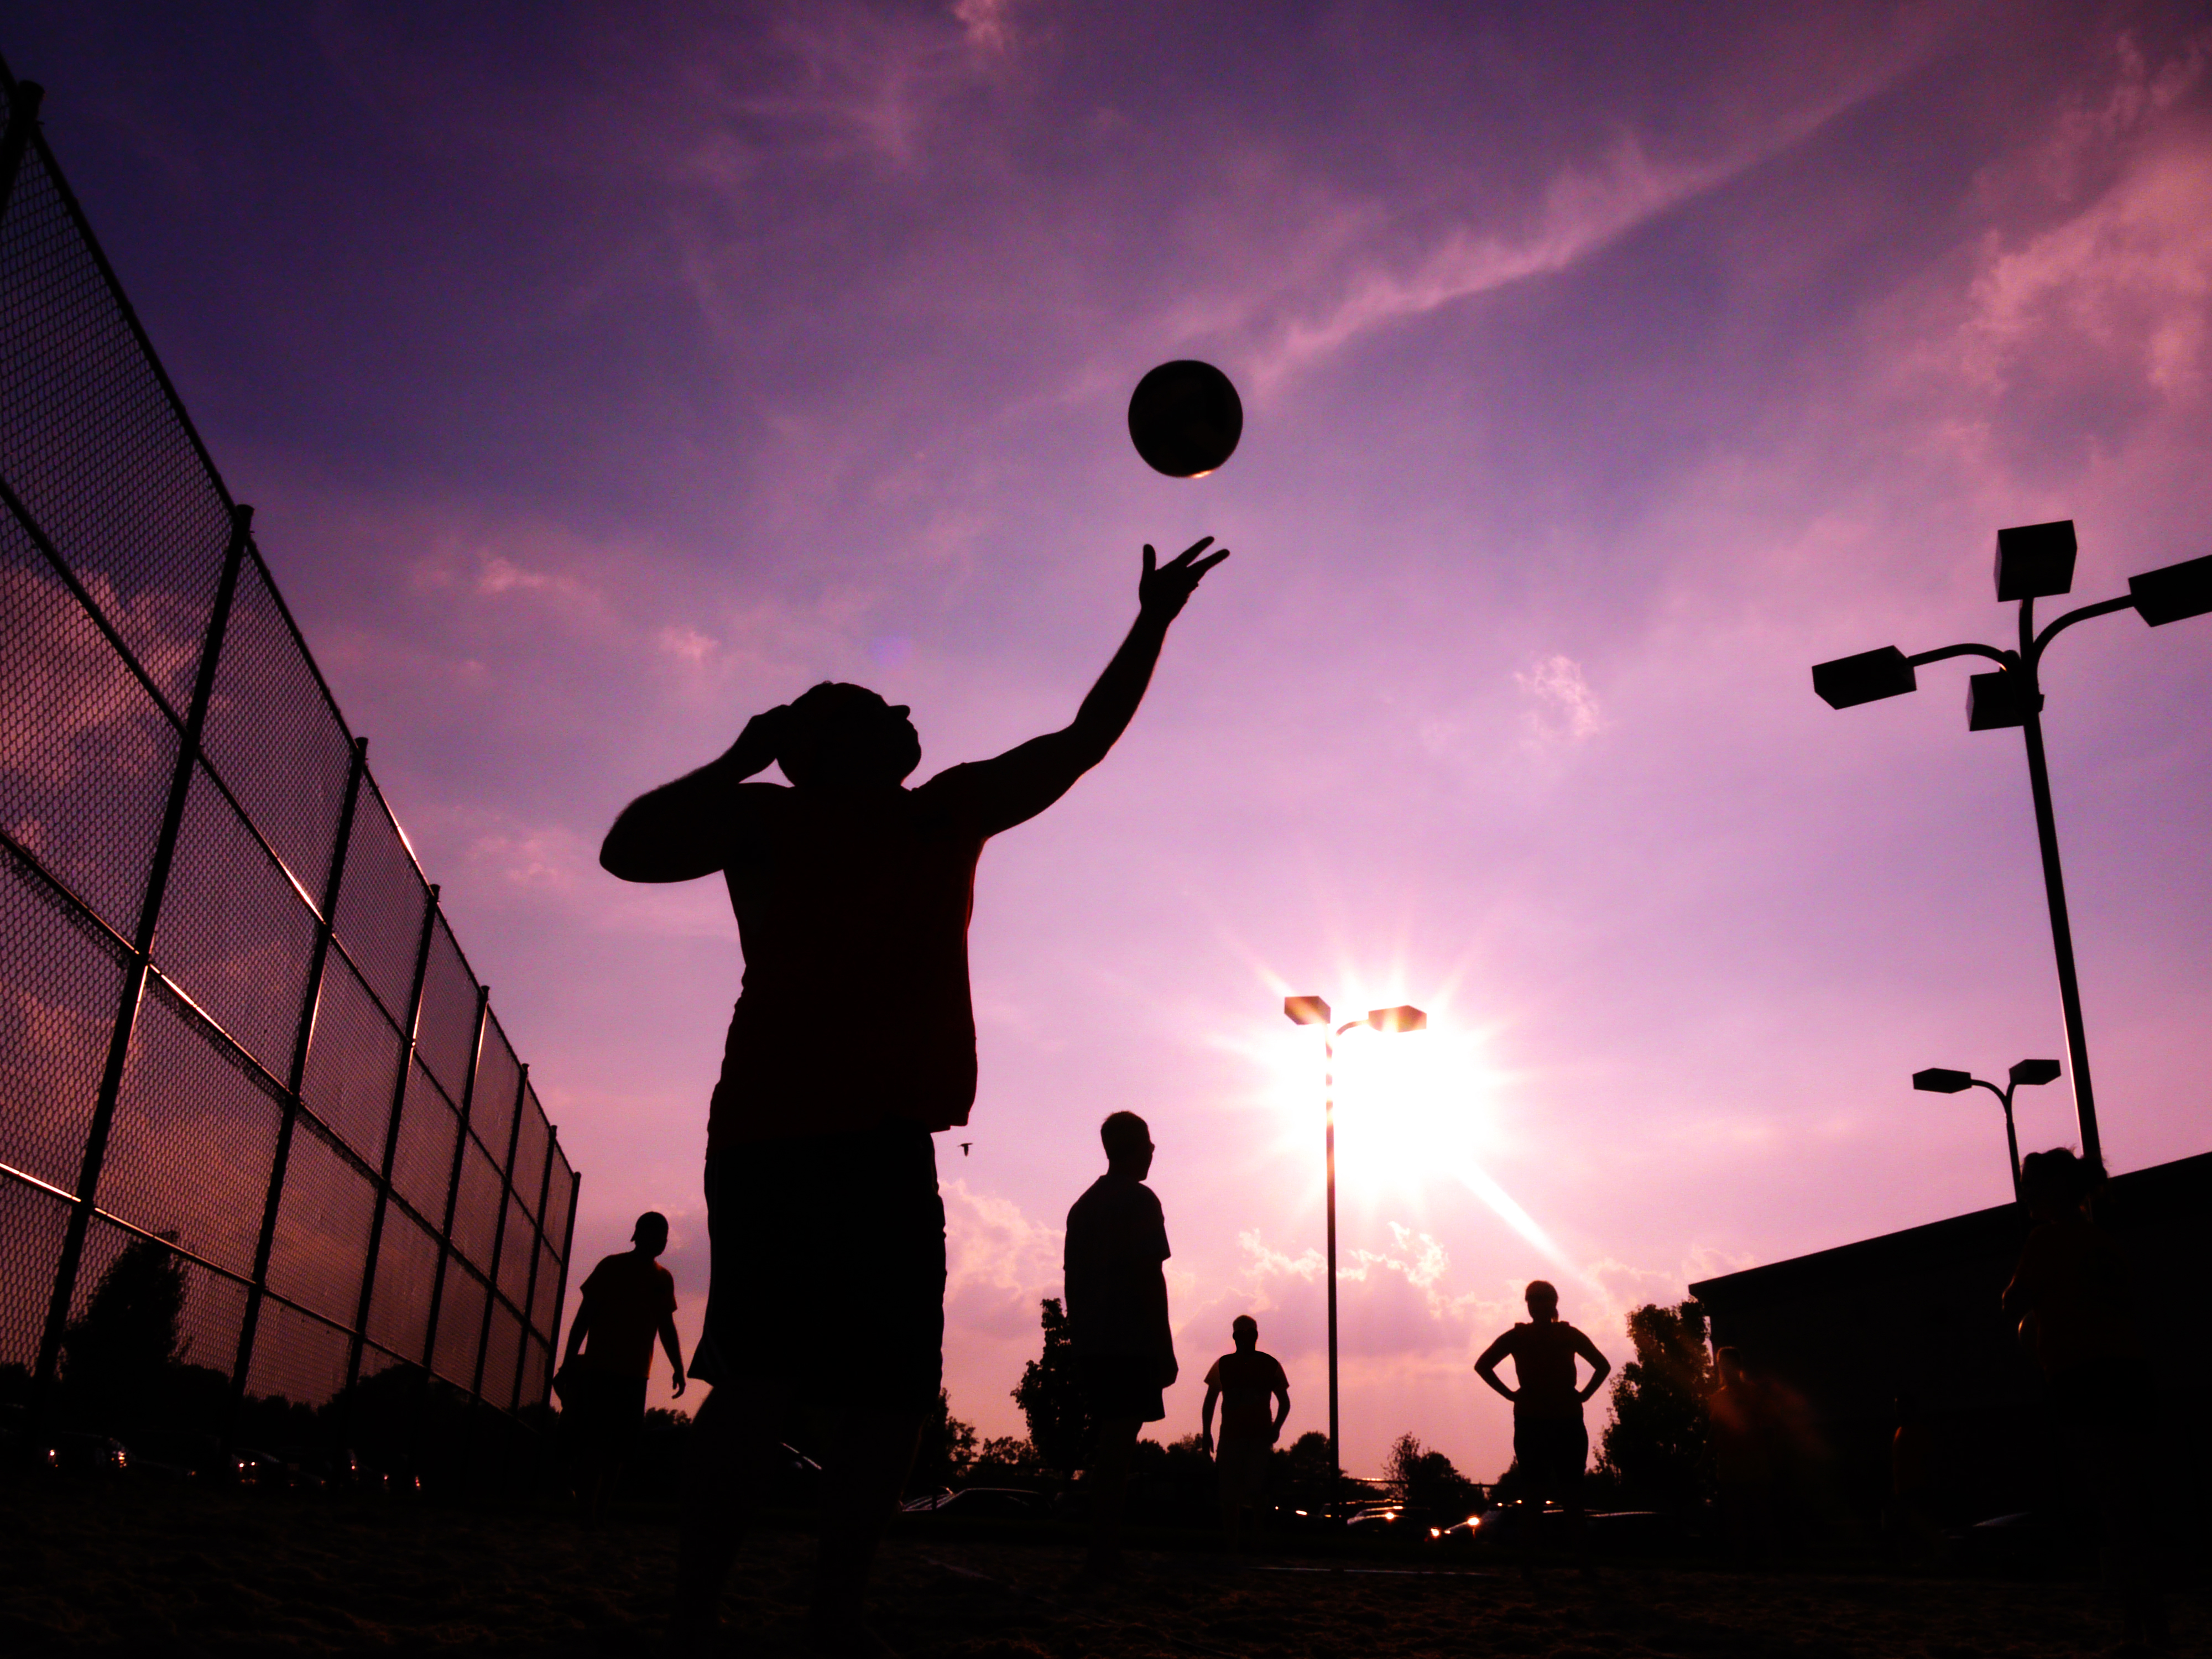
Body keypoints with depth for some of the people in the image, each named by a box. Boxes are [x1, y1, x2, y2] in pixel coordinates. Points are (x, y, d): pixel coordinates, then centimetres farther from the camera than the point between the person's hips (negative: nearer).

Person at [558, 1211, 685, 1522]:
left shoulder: (663, 1279, 16)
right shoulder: (611, 1266, 3)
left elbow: (667, 1327, 21)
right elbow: (585, 1314, 2)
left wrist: (678, 1368, 12)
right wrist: (569, 1360, -4)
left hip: (635, 1375, 4)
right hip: (600, 1368, -4)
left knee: (621, 1446, -1)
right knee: (595, 1441, -12)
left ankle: (597, 1511, 7)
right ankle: (588, 1512, -11)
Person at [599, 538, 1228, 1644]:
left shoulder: (948, 812, 21)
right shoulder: (771, 818, 8)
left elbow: (1082, 743, 26)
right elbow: (631, 849, -4)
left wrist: (1153, 621, 25)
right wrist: (744, 759, -1)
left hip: (886, 1139, 5)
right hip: (773, 1134, -5)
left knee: (894, 1386, 0)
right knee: (762, 1375, -13)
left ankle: (835, 1615, 9)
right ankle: (694, 1611, -5)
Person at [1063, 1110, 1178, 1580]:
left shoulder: (1083, 1206, 17)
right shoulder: (1140, 1201, -5)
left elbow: (1072, 1282, 17)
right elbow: (1149, 1278, -12)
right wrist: (1166, 1349, -11)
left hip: (1091, 1345, 8)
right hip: (1132, 1344, -8)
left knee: (1107, 1446, 12)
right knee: (1117, 1446, -10)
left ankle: (1105, 1554, 14)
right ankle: (1104, 1555, -14)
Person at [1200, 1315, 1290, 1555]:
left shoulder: (1270, 1365, 6)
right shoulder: (1222, 1366, 9)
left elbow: (1284, 1402, 10)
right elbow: (1210, 1402, 12)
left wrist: (1276, 1427, -6)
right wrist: (1206, 1433, 2)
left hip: (1260, 1437, -1)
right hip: (1231, 1436, 2)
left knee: (1257, 1493, -13)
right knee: (1229, 1495, 0)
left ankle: (1258, 1543, -8)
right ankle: (1231, 1546, 5)